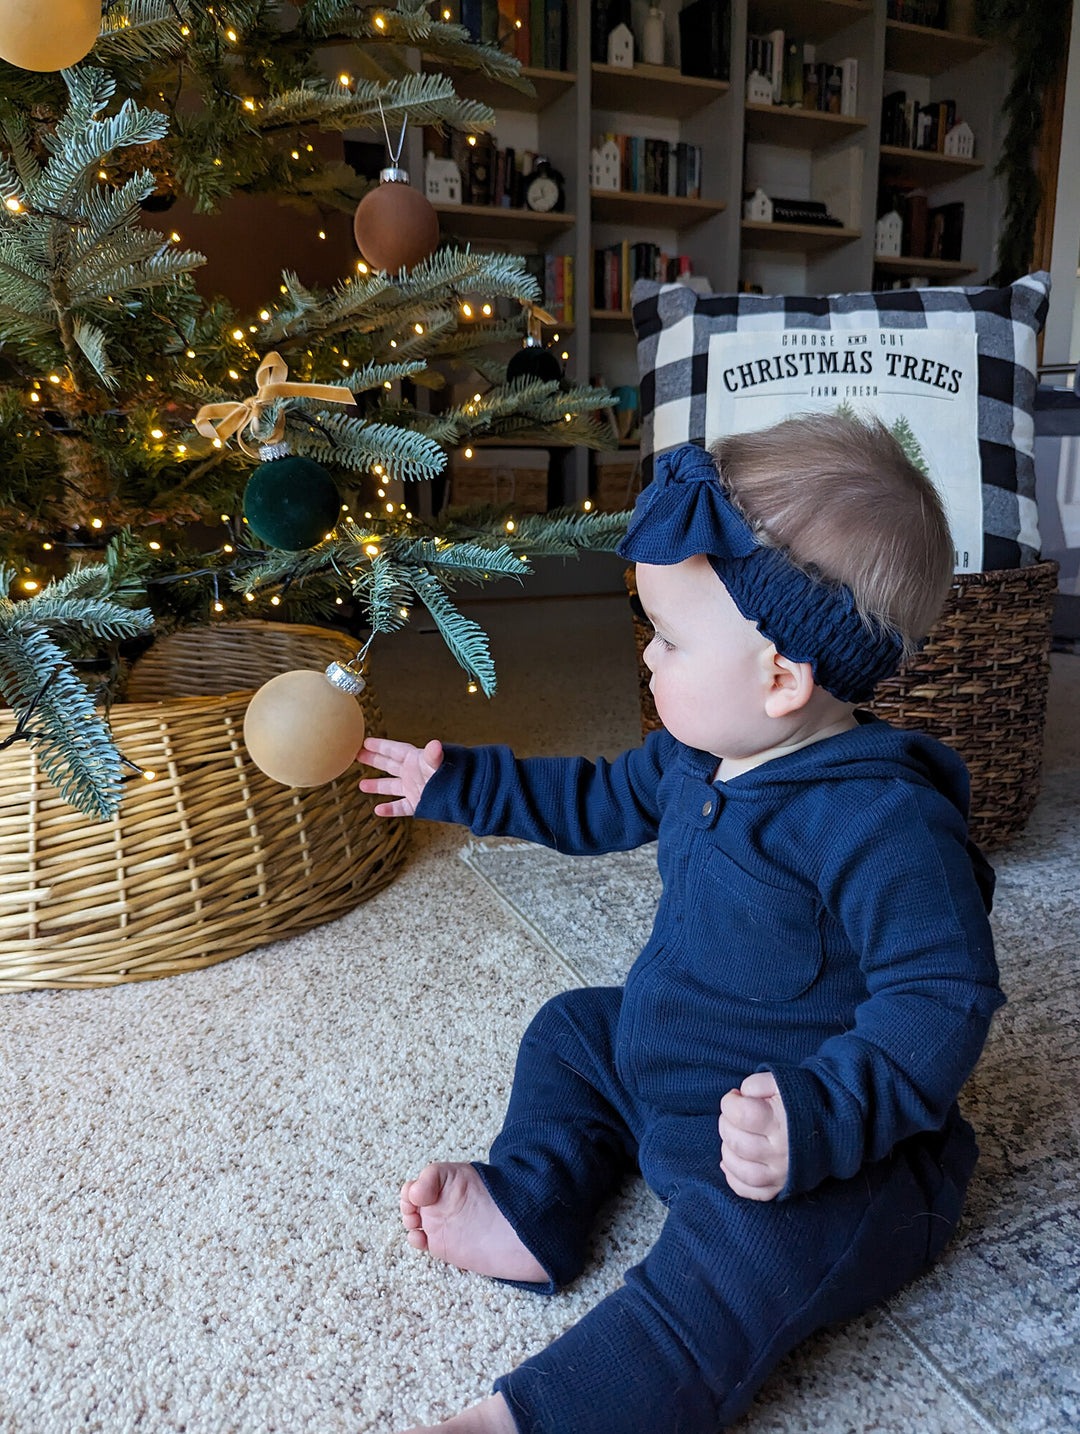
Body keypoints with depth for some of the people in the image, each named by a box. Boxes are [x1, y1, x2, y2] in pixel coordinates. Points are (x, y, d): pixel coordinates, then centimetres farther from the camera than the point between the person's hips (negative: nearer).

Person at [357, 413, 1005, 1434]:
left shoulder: (883, 820, -31)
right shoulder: (696, 757, -4)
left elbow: (941, 1000, -29)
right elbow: (602, 803, 13)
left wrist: (818, 1123, -41)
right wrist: (460, 785, 14)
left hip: (835, 1154, -8)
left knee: (750, 1244, -35)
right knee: (572, 1030, 18)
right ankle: (530, 1206, 12)